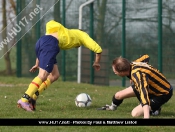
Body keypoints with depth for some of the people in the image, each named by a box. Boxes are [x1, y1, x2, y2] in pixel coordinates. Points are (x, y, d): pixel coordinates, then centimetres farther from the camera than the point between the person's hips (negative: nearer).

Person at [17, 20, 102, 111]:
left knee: (54, 75, 13)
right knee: (43, 76, -14)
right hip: (51, 44, -8)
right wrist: (96, 63, 33)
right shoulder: (82, 35, 26)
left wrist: (37, 64, 36)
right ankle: (24, 100, -26)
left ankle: (32, 98, 4)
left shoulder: (65, 33, 42)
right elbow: (98, 49, 17)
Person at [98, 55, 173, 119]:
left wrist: (146, 116, -66)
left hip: (163, 94, -8)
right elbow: (146, 57, 7)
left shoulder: (138, 75, -41)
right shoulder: (132, 64, -15)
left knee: (135, 114, -24)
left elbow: (144, 93, -55)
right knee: (118, 96, 9)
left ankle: (154, 109, 4)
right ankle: (112, 107, 44)